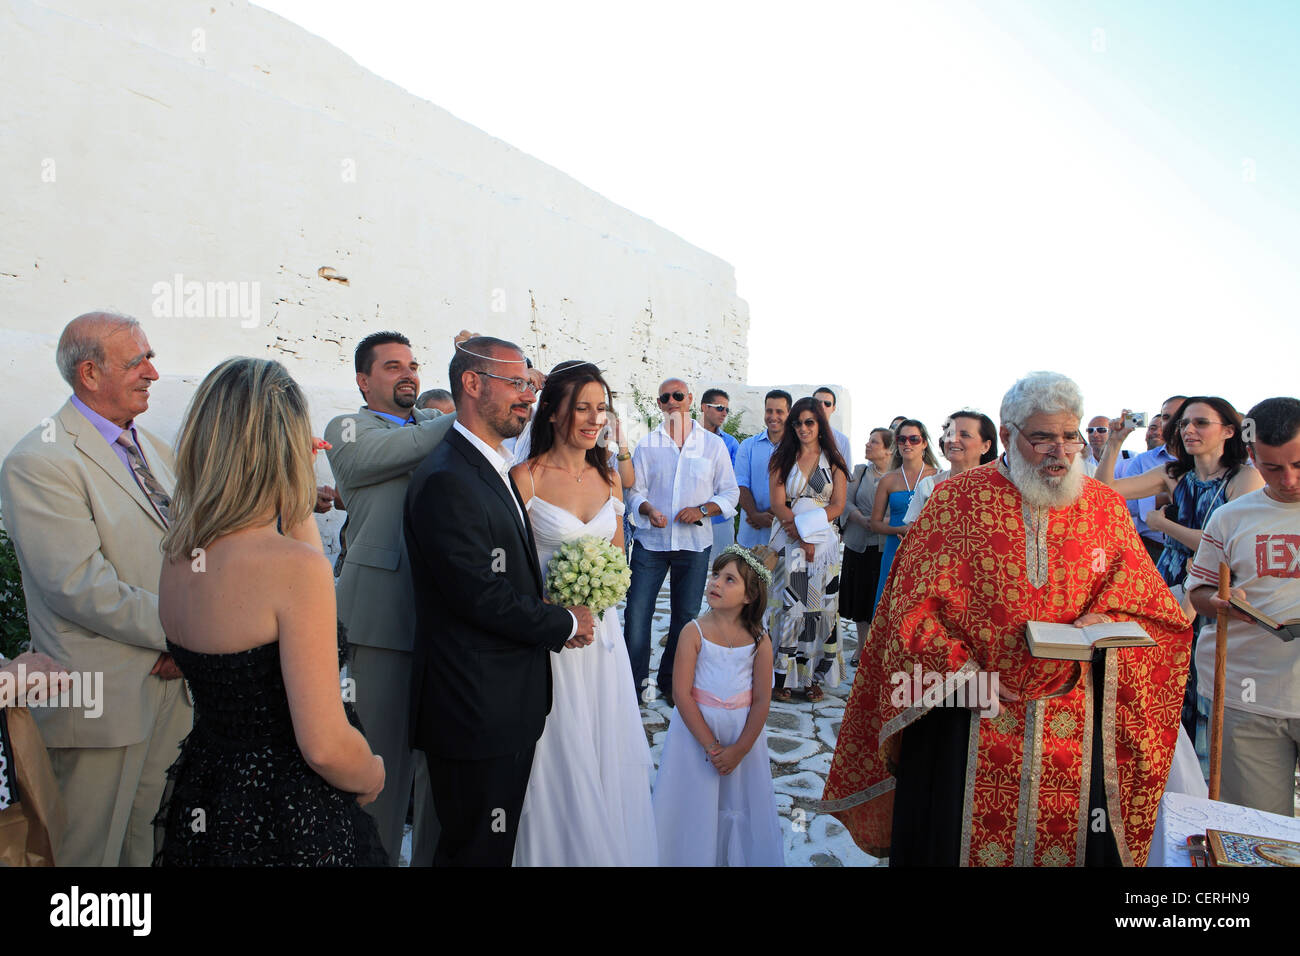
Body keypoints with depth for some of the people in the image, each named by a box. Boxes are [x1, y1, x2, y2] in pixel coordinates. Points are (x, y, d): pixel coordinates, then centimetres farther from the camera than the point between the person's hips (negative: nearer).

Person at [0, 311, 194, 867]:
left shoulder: (152, 448, 11)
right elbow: (82, 588, -21)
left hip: (171, 681, 7)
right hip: (100, 698, -7)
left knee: (150, 839, 19)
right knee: (90, 850, 9)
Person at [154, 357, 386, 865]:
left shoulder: (177, 554, -4)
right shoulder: (296, 565, -28)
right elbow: (325, 745, -26)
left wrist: (301, 504, 15)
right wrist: (372, 777, -7)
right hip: (291, 823, -8)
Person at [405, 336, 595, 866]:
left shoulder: (495, 470, 12)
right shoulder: (446, 480, -21)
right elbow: (482, 598, -23)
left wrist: (548, 616, 1)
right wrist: (565, 623, -10)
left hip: (508, 704, 9)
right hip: (477, 710, -9)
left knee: (499, 841, 22)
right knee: (478, 849, 8)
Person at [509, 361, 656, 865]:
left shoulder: (608, 477, 6)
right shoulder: (525, 478, -11)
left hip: (602, 629, 5)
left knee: (609, 751, 15)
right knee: (559, 757, 5)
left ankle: (612, 847, 35)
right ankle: (559, 850, 27)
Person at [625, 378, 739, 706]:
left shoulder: (713, 444, 5)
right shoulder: (647, 444, 6)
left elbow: (729, 492, 5)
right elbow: (635, 491, 3)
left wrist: (702, 510, -12)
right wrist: (649, 510, -18)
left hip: (694, 543, 1)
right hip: (650, 542, 0)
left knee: (686, 616, 10)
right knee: (636, 612, -5)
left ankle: (671, 683, 27)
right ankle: (634, 682, 12)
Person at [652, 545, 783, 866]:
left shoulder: (759, 640, -7)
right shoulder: (694, 632, -13)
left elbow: (762, 700, -5)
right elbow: (682, 694, -14)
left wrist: (740, 749, -12)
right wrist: (710, 745, -16)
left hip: (743, 732, 2)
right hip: (696, 728, -1)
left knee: (741, 805, 13)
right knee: (696, 806, 9)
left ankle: (741, 855, 36)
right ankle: (697, 856, 31)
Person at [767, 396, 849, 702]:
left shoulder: (833, 462, 11)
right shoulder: (782, 459, 9)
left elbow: (837, 505, 1)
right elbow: (778, 504, -1)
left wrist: (805, 523, -13)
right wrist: (801, 535, -13)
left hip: (823, 542, 1)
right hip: (788, 542, -1)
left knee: (820, 607, 1)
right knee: (788, 606, -5)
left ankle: (813, 677, 9)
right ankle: (784, 677, 3)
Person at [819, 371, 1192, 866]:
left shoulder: (1105, 506, 5)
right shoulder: (956, 498, -4)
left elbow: (1147, 600, 10)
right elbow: (914, 605, -5)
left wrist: (1105, 620, -11)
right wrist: (962, 673, -15)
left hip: (1073, 719, 3)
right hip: (972, 712, -2)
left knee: (1074, 839, 11)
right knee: (955, 839, 7)